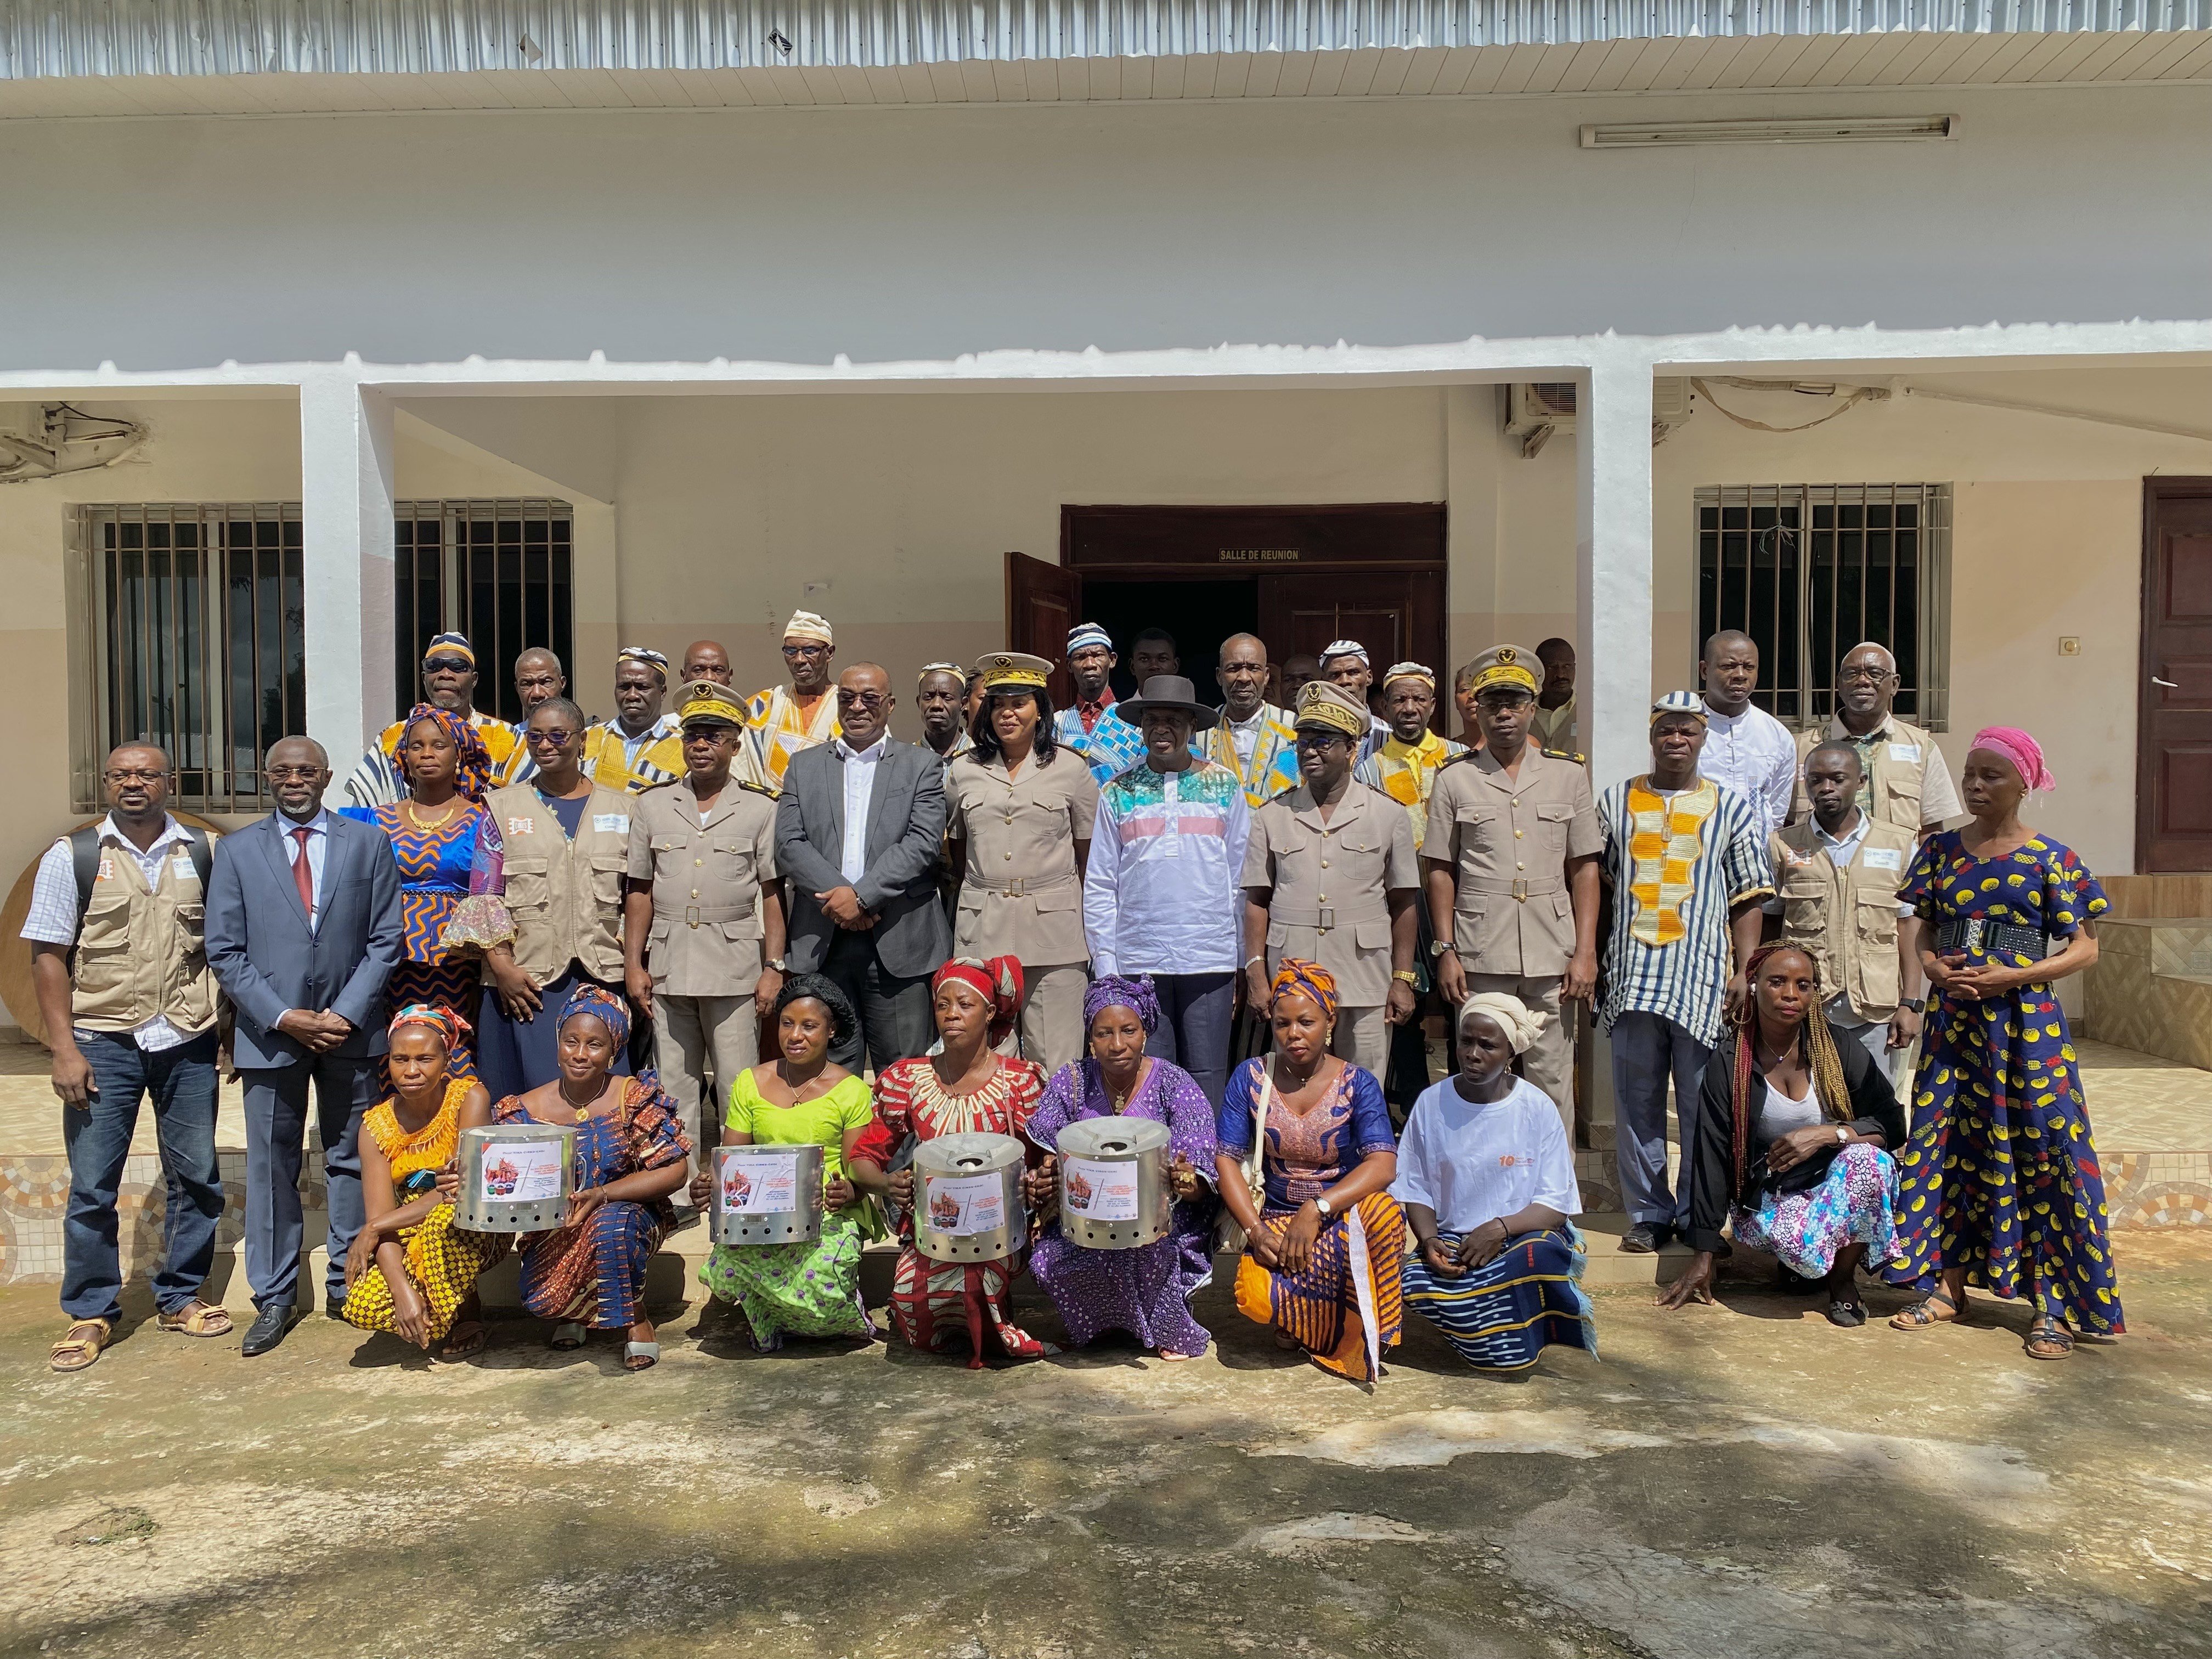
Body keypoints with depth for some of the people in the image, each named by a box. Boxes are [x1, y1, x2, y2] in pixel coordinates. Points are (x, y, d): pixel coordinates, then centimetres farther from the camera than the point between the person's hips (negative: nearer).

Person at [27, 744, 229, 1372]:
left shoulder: (204, 854, 3)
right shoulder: (72, 857, 0)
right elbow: (48, 957, -1)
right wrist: (65, 1050, -8)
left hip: (187, 1042, 2)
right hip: (102, 1043, -1)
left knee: (196, 1178, 9)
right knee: (92, 1185, 4)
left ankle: (179, 1298, 25)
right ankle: (91, 1313, 19)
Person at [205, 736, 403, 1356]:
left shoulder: (367, 843, 5)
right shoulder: (236, 850, 5)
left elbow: (386, 940, 2)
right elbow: (225, 951, 1)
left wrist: (347, 1014, -9)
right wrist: (283, 1017, -9)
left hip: (351, 1028, 0)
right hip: (269, 1032, 0)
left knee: (351, 1162, 7)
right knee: (271, 1169, 5)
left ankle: (350, 1286, 18)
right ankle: (274, 1300, 15)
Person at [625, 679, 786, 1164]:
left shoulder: (761, 809, 3)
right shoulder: (652, 805, 10)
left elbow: (773, 894, 2)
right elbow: (639, 891, 12)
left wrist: (774, 968, -3)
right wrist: (633, 963, 6)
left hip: (736, 967, -2)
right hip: (668, 967, 3)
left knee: (738, 1093, 0)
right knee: (674, 1091, 8)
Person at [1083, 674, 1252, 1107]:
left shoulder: (1225, 787, 7)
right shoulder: (1118, 793, 7)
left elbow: (1242, 877, 8)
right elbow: (1099, 885, 7)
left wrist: (1246, 959, 4)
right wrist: (1105, 966, 1)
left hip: (1210, 959, 0)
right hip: (1138, 962, 0)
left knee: (1208, 1079, 4)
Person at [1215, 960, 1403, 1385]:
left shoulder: (1357, 1084, -6)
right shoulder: (1251, 1077, -1)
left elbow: (1383, 1164, -19)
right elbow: (1226, 1159, -5)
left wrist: (1317, 1210, -31)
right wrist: (1255, 1230, -18)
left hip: (1344, 1218, -1)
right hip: (1277, 1219, 1)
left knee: (1383, 1211, -36)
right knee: (1255, 1296, -30)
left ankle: (1364, 1334, -10)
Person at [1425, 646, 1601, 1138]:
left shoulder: (1568, 774, 8)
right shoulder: (1455, 779, 6)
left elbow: (1584, 868, 7)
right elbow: (1440, 871, 6)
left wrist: (1586, 951, -1)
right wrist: (1445, 950, -1)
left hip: (1552, 955, 0)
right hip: (1480, 957, 0)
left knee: (1553, 1087, 3)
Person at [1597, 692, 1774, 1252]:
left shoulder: (1731, 807, 8)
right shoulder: (1616, 801, 11)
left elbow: (1747, 898, 6)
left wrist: (1745, 973, -3)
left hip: (1703, 975, -1)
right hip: (1632, 974, 2)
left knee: (1702, 1103, 2)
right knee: (1637, 1101, 5)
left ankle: (1700, 1215, 14)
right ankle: (1648, 1213, 16)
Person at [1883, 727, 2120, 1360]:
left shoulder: (2051, 859, -5)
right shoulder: (1942, 849, 7)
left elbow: (2085, 948, -5)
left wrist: (2008, 977, -16)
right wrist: (1931, 963, -7)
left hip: (2024, 1019, -4)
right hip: (1953, 1017, 4)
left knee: (2044, 1150, -3)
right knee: (1944, 1142, 7)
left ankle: (2052, 1304, 8)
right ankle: (1948, 1284, 20)